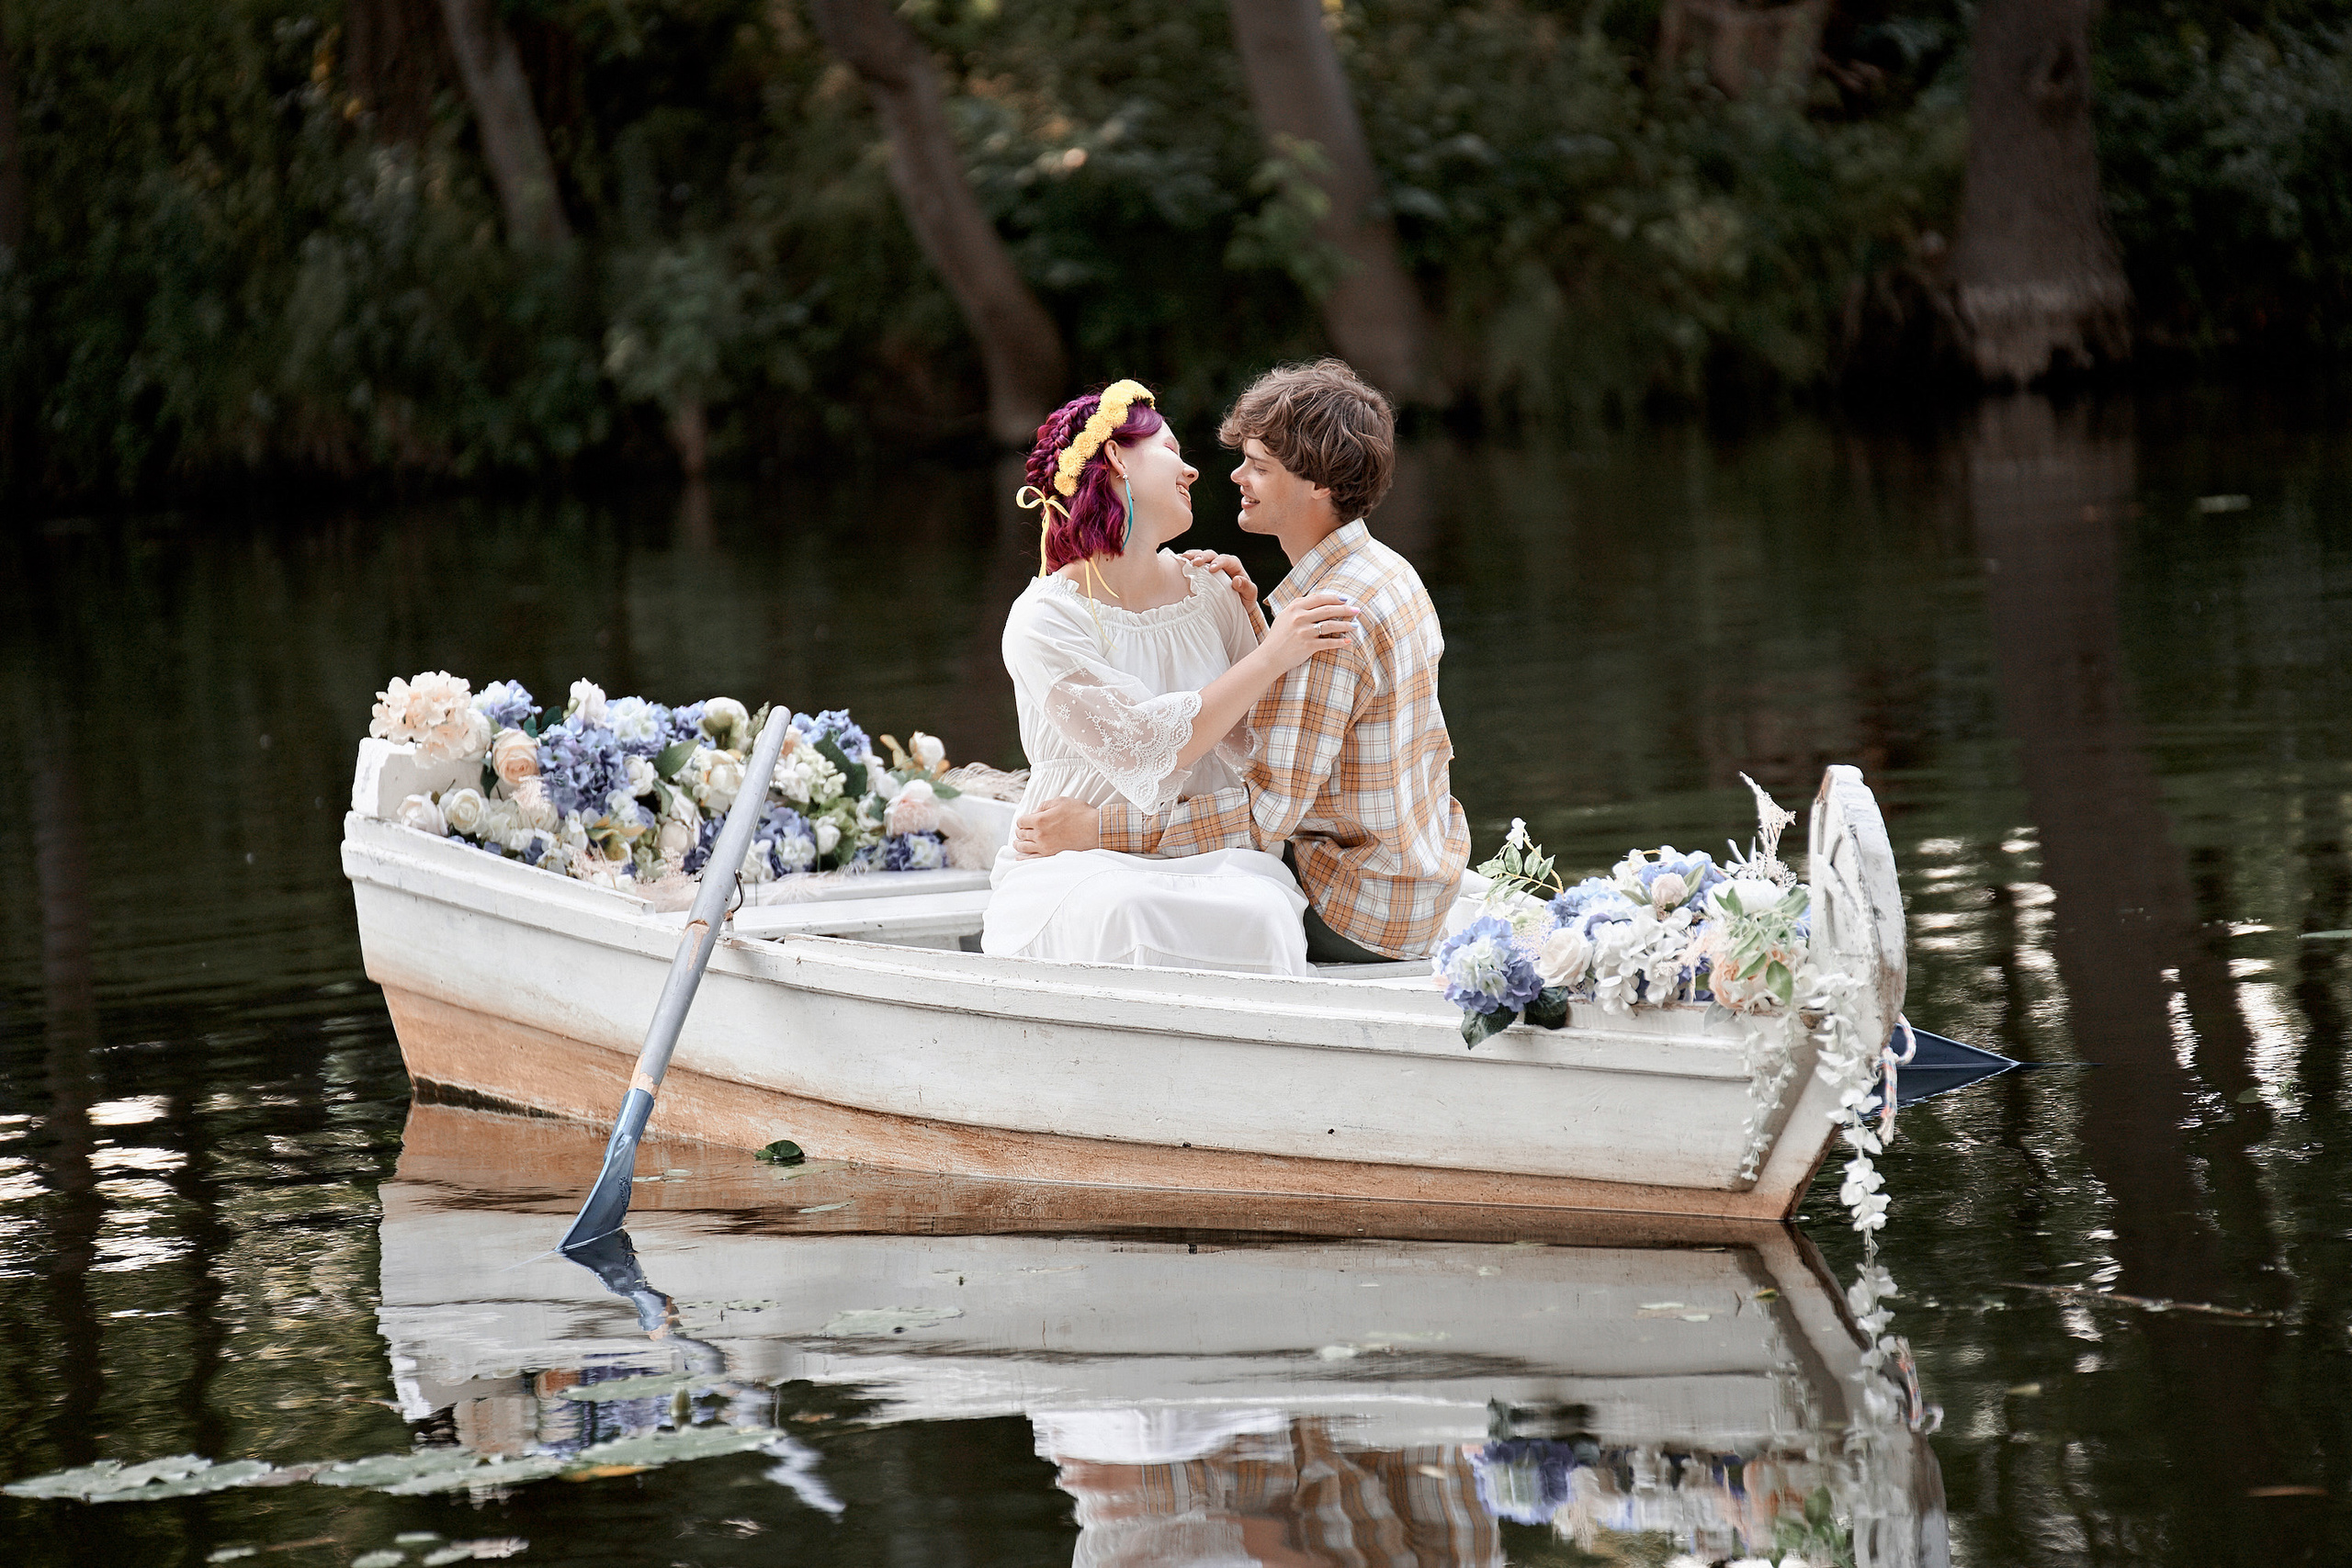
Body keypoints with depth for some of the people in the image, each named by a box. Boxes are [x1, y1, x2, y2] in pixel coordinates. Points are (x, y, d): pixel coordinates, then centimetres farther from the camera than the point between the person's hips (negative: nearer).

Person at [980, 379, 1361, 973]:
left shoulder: (1206, 591, 10)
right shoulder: (1045, 619, -9)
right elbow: (1142, 752, -19)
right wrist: (1270, 658, -18)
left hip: (1208, 863, 4)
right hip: (1077, 871, -4)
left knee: (1257, 916, -33)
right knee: (1125, 915, -41)